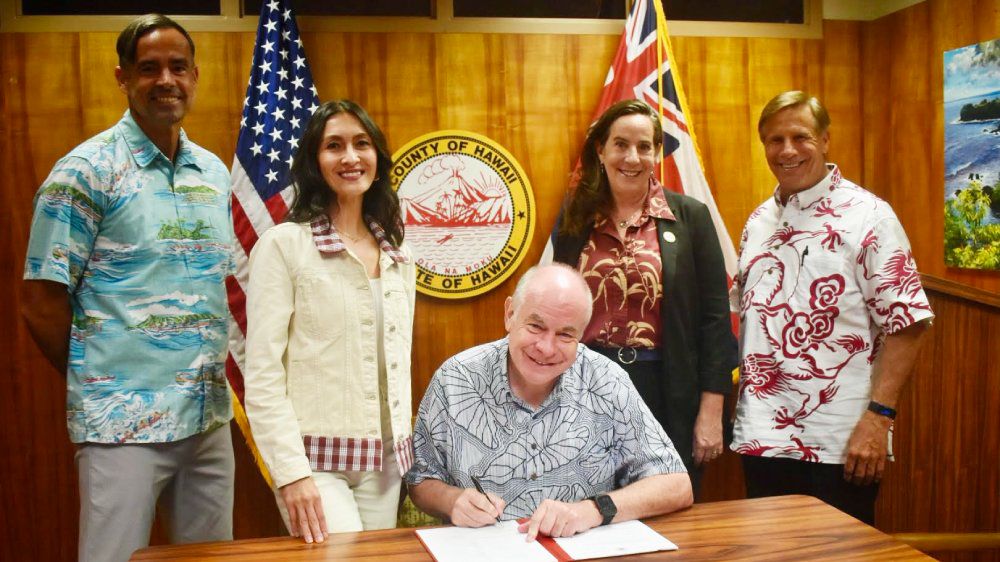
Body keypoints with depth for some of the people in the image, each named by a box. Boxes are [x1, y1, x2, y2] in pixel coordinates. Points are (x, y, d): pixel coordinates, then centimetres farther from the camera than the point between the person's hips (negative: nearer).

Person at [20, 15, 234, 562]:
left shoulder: (215, 172, 9)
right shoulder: (86, 171, -7)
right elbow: (42, 304, -7)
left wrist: (208, 381, 9)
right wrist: (96, 386, 0)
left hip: (211, 418, 6)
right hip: (122, 424, -5)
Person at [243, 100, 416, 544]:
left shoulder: (398, 258, 10)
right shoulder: (283, 245, -8)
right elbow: (262, 375, -12)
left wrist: (405, 448, 12)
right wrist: (291, 472, -18)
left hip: (384, 461, 6)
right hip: (315, 457, -5)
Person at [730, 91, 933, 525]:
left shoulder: (868, 216, -7)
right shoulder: (758, 222, 11)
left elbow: (906, 322, -11)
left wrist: (878, 416, -17)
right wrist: (730, 404, 8)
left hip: (839, 442, -5)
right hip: (762, 437, 5)